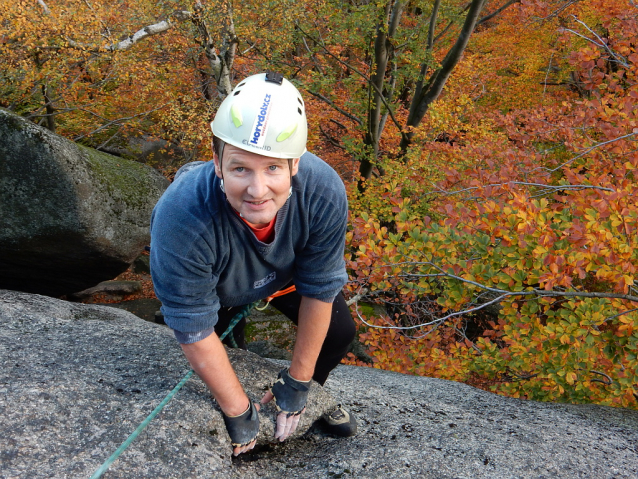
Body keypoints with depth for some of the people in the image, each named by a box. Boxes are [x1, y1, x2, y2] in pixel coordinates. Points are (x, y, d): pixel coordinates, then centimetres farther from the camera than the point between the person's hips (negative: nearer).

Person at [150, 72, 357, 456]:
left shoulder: (324, 193, -39)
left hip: (283, 273, 2)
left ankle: (313, 394, 36)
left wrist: (298, 383, -11)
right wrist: (238, 412, -21)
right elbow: (195, 332, -33)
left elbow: (319, 290, -23)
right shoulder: (181, 219, -47)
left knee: (339, 331, 2)